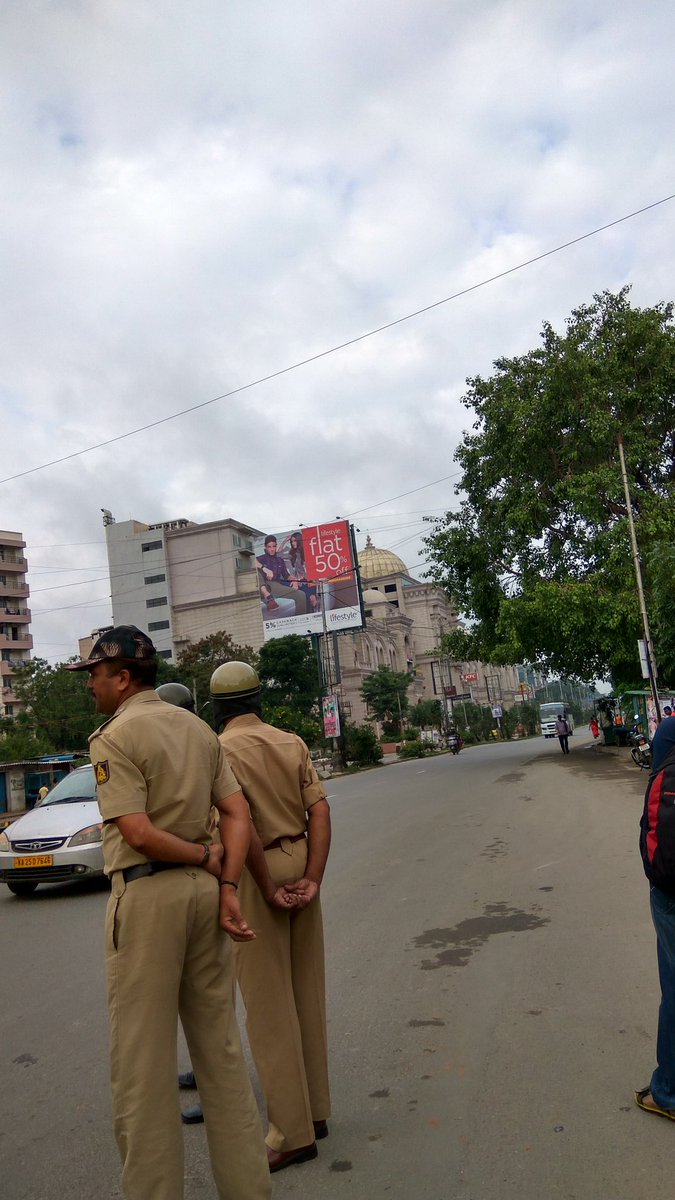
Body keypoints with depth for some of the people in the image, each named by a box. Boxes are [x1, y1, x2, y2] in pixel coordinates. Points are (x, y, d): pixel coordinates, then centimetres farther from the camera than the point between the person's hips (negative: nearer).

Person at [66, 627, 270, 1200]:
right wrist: (227, 883, -1)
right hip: (204, 890, 7)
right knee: (221, 1046, 15)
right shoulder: (198, 727, 10)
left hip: (147, 895, -7)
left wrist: (205, 857, -5)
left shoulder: (115, 736, -11)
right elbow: (237, 815, 4)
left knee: (142, 1058, 6)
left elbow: (139, 834, -18)